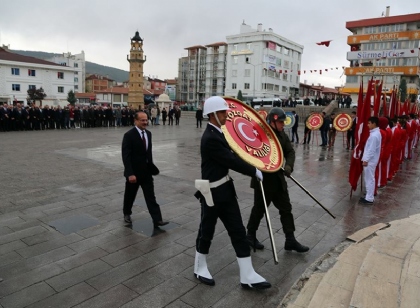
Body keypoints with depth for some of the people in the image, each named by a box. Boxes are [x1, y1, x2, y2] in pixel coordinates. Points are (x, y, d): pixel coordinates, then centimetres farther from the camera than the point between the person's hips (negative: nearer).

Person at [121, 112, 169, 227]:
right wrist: (130, 173, -25)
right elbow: (126, 156, -20)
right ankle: (127, 213, 39)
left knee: (151, 196, 2)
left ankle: (157, 220, 2)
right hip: (134, 172, -4)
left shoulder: (148, 133, 5)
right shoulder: (129, 135, -16)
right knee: (130, 195, 15)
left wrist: (151, 166, 13)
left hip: (146, 171, 5)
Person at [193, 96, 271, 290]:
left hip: (225, 188, 9)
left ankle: (247, 276, 19)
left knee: (238, 232, 10)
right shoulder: (210, 138, -22)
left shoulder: (218, 133, 9)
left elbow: (230, 156, 16)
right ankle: (200, 269, 35)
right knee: (206, 232, 11)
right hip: (213, 192, -9)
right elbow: (231, 161, -21)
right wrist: (255, 172, -11)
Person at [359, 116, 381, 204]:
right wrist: (366, 158, 19)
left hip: (370, 160, -10)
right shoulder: (376, 133, 11)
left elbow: (371, 149, -23)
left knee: (369, 179, -2)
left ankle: (369, 199, 5)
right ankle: (369, 196, 26)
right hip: (371, 159, 10)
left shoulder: (374, 135, -21)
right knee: (369, 178, 16)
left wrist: (366, 160, -19)